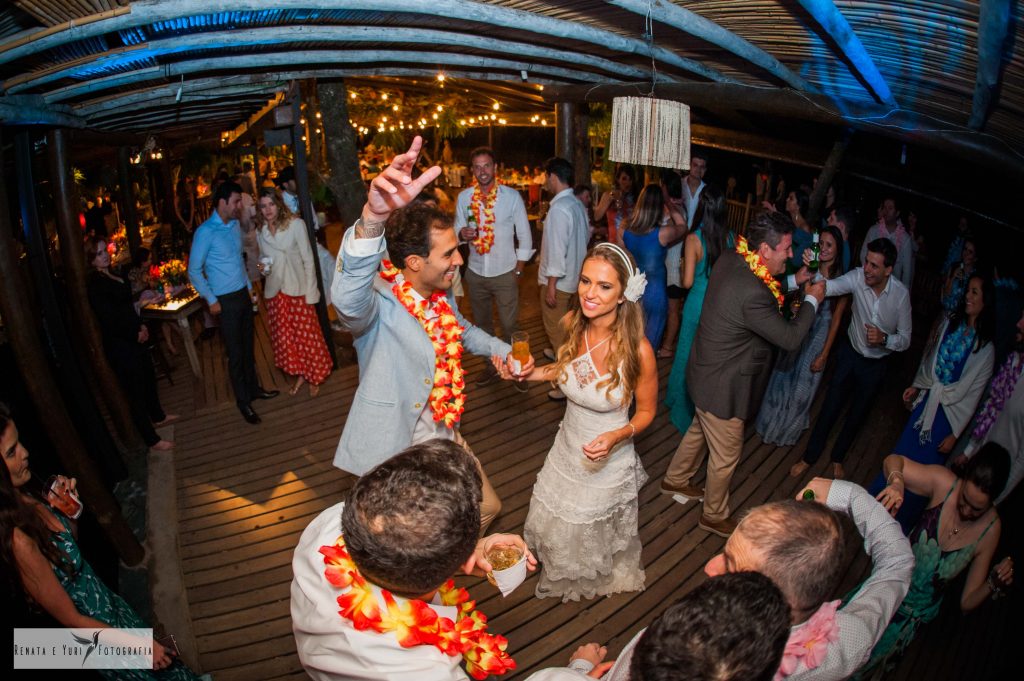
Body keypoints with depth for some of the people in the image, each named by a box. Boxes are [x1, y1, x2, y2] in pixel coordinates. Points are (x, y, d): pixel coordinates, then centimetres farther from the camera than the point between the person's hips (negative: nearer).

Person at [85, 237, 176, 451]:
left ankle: (158, 416, 46)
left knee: (149, 379, 24)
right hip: (120, 345, -9)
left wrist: (141, 325, 3)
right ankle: (151, 439, 10)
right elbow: (110, 321, -21)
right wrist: (136, 334, -10)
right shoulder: (94, 285, -19)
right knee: (136, 391, 0)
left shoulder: (114, 276, 8)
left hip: (135, 339, 9)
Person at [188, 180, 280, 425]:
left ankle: (253, 388, 32)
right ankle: (243, 401, 15)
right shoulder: (205, 232, -15)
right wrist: (211, 301, -10)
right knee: (235, 353, 3)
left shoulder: (235, 225, 5)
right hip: (226, 301, -6)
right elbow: (194, 271, -11)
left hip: (243, 294, 6)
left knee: (248, 347, 16)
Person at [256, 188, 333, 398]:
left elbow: (308, 259, -9)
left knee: (306, 335, 1)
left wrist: (311, 292, -12)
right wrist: (262, 266, -4)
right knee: (284, 336, 10)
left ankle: (315, 377, 19)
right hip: (275, 290, 5)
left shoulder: (296, 224, -10)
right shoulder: (262, 231, 6)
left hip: (297, 289, -5)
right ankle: (299, 374, 28)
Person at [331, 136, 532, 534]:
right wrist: (373, 218, -67)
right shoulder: (378, 303, -26)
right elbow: (348, 300, -52)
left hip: (445, 437, 8)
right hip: (395, 453, -7)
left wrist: (505, 352, 13)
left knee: (487, 508, 22)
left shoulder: (440, 295, -1)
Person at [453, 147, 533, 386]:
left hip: (504, 273, -3)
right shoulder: (464, 197, 0)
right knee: (482, 324, 16)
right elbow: (457, 228, 8)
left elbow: (524, 234, -2)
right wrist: (462, 233, -17)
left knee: (510, 326, 0)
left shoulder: (512, 196, -7)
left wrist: (519, 269, -3)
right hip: (476, 272, 3)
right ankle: (490, 367, 33)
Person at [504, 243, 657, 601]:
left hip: (607, 459, -5)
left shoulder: (637, 350, -32)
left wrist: (616, 437, -32)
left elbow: (647, 411, -14)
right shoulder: (572, 323, -17)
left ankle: (596, 579, 60)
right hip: (566, 448, 5)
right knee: (554, 525, 28)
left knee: (592, 535, 24)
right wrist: (528, 373, -9)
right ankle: (564, 574, 63)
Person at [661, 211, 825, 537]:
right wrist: (812, 299, -9)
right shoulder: (752, 293, -35)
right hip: (723, 387, -9)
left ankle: (675, 479, 54)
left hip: (708, 372, 9)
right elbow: (791, 338, -22)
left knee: (699, 430, 31)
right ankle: (714, 516, 37)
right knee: (725, 455, 14)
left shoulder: (729, 259, -8)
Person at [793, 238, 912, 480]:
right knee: (830, 407, 6)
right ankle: (809, 456, 25)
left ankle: (837, 457, 41)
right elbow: (829, 287, -43)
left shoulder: (901, 294, -21)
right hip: (850, 353, 0)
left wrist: (884, 339, -33)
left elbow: (905, 340, -13)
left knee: (858, 414, 17)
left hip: (876, 364, 1)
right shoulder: (858, 277, -22)